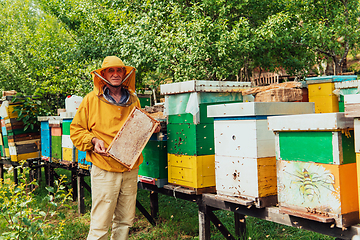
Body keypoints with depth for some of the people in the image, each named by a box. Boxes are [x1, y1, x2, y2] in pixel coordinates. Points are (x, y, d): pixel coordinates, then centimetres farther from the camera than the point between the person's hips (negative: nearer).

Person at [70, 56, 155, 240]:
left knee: (125, 221, 13)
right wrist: (93, 140, -14)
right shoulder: (92, 99, -2)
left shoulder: (133, 100, 10)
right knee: (100, 224, -3)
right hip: (104, 169, -4)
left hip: (130, 169, 4)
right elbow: (76, 130, 3)